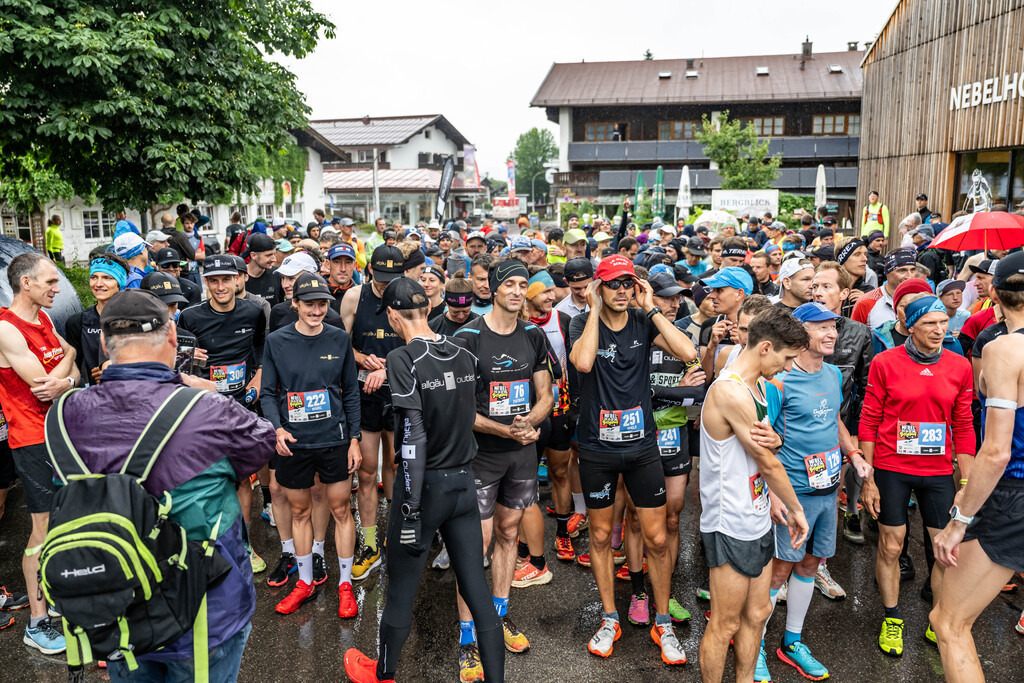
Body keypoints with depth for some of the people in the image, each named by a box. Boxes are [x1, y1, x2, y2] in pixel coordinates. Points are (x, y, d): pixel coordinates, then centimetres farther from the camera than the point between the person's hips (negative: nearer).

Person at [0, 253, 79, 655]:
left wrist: (65, 381, -12)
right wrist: (68, 355, -3)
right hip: (34, 440, -8)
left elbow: (74, 371, 9)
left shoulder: (44, 319, 10)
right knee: (44, 528, -2)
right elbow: (44, 384, -18)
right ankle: (37, 624, 10)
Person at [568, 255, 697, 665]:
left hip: (642, 446, 1)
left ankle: (662, 623, 26)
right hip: (597, 449, -1)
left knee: (656, 539, 6)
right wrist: (595, 309, -20)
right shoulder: (583, 323, -6)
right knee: (601, 535, 13)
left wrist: (651, 308, -14)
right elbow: (583, 362, -28)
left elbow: (688, 353, -17)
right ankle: (609, 619, 31)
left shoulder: (644, 322, -2)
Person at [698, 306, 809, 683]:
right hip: (731, 528, -10)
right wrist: (795, 509, -3)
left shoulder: (758, 384, 9)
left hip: (757, 521, 10)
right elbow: (768, 464, -15)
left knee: (757, 613, 20)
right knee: (725, 625, 5)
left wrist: (770, 438, -5)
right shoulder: (731, 391, -24)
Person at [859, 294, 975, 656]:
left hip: (938, 472, 3)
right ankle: (892, 620, 26)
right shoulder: (885, 363, -7)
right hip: (891, 469, -2)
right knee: (890, 546, 6)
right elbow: (869, 422, -3)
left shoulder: (960, 367, 1)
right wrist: (867, 479, -5)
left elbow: (963, 428, 6)